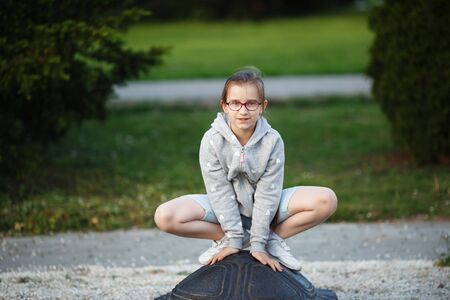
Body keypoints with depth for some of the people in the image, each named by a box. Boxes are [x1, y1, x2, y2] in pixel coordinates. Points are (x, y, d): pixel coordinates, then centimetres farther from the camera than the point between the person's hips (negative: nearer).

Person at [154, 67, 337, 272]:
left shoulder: (272, 140, -19)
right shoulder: (212, 140, -19)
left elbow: (267, 193, -19)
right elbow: (220, 192, -18)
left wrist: (258, 244, -22)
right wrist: (234, 239, -21)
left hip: (263, 209, 0)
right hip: (225, 208, 0)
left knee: (327, 201, -24)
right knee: (164, 217, -26)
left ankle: (271, 239, -6)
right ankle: (226, 240, -8)